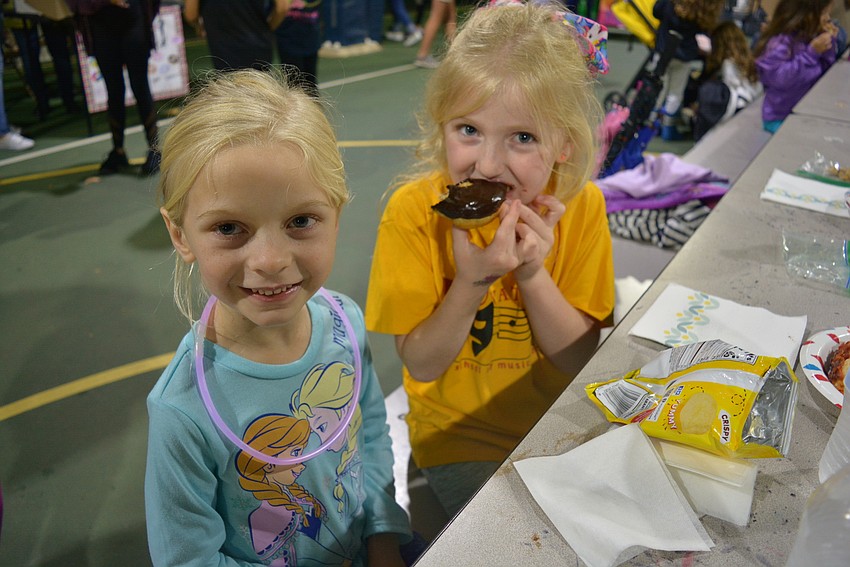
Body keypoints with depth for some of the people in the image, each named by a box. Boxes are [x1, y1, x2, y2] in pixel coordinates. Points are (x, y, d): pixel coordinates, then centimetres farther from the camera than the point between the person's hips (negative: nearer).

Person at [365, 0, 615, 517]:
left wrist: (532, 274, -26)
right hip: (459, 435, -2)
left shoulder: (581, 207, -13)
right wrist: (472, 281, -30)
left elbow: (582, 357, -10)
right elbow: (422, 364, -14)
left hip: (561, 422, 3)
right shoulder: (414, 212, -18)